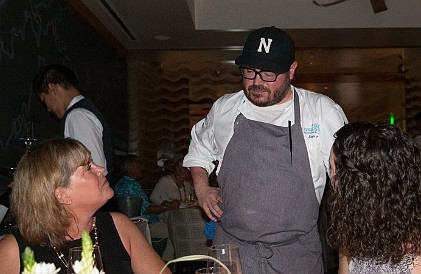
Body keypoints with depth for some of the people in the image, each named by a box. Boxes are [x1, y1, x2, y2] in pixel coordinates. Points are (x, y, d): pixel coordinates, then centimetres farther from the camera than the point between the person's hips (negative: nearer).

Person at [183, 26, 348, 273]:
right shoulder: (223, 109, 3)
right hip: (230, 248, 2)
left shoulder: (325, 111, -3)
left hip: (297, 254, -1)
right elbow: (200, 148, 22)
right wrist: (201, 188, 8)